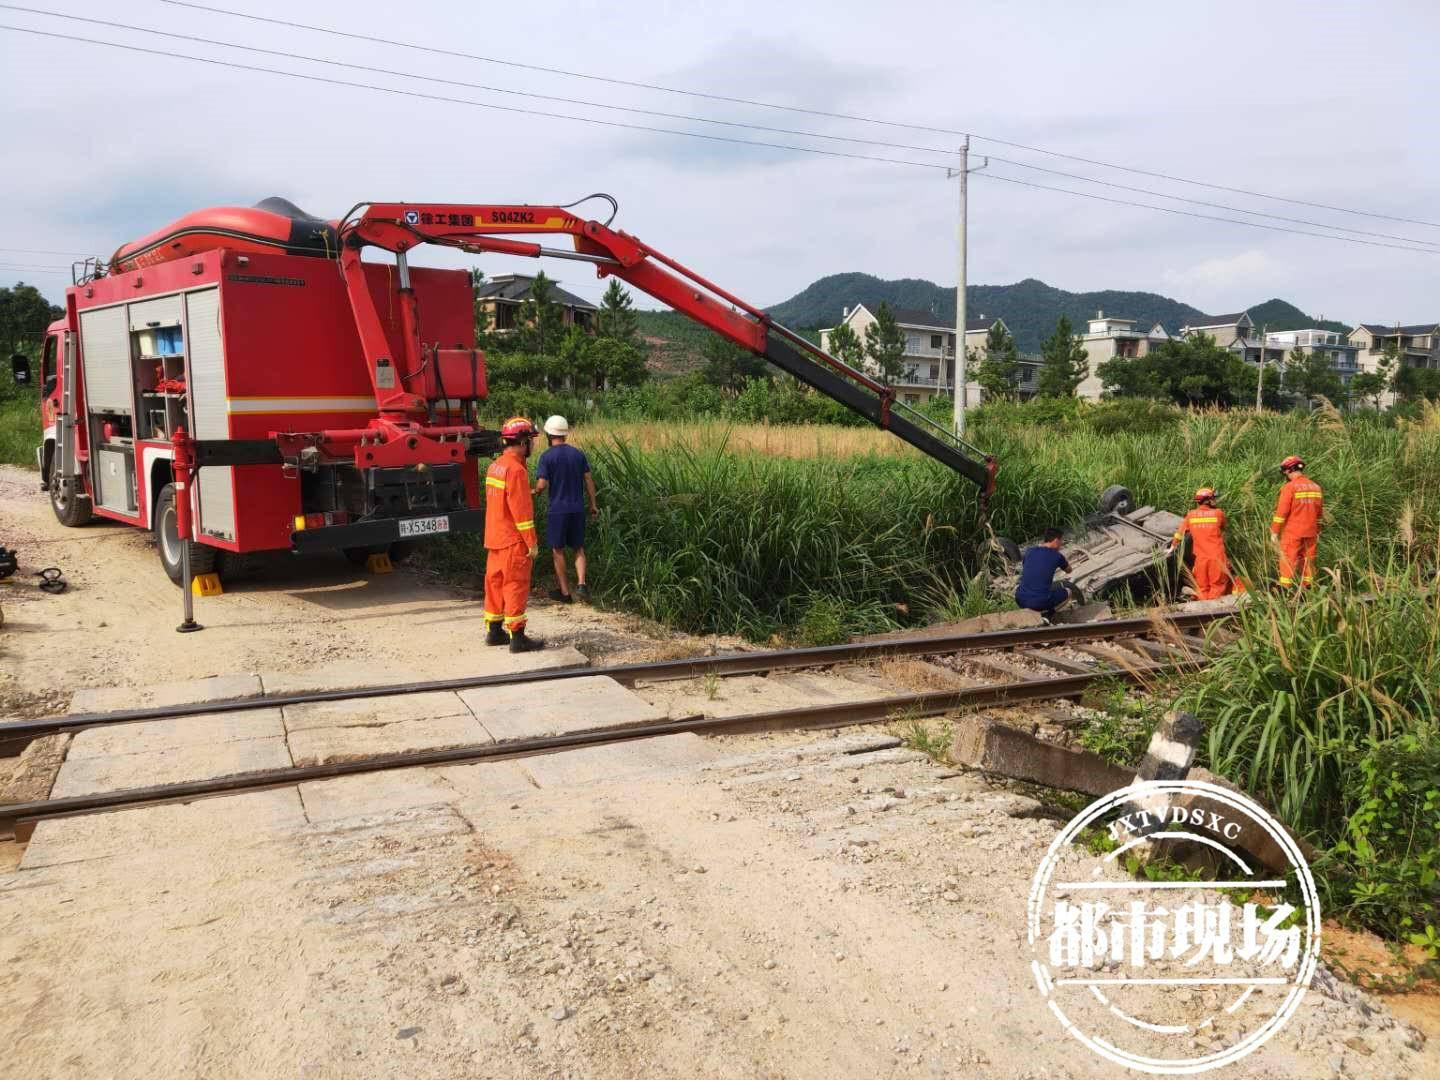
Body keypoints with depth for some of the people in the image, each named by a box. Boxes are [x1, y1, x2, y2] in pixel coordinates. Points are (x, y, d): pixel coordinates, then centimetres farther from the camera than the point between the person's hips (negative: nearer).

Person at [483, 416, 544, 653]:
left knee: (495, 582, 14)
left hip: (494, 538, 9)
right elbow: (521, 510, -20)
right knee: (516, 587, -4)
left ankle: (494, 631, 23)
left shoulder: (495, 465, 11)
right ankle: (516, 637, -1)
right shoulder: (516, 469, -18)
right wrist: (532, 543, -16)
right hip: (513, 541, -9)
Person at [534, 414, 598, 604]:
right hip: (578, 508, 4)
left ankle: (564, 592, 13)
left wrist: (535, 492, 7)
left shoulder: (547, 457, -10)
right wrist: (593, 504, 12)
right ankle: (581, 584, -3)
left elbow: (542, 485, -15)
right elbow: (589, 480, 5)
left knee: (558, 550, 9)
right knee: (578, 548, 15)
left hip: (557, 509, -4)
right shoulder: (578, 454, 4)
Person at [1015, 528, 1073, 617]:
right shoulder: (1057, 556, -2)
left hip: (1021, 601, 4)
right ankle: (1046, 614, 3)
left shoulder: (1029, 551, 6)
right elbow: (1068, 570, 21)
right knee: (1067, 592, 23)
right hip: (1041, 603, -4)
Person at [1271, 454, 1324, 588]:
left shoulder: (1289, 487, -13)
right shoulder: (1316, 487, 8)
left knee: (1287, 562, -3)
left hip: (1292, 533, -6)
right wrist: (1317, 531, 23)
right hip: (1310, 533, 6)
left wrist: (1274, 532, -9)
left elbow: (1281, 512, -15)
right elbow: (1320, 513, 15)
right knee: (1308, 561, 12)